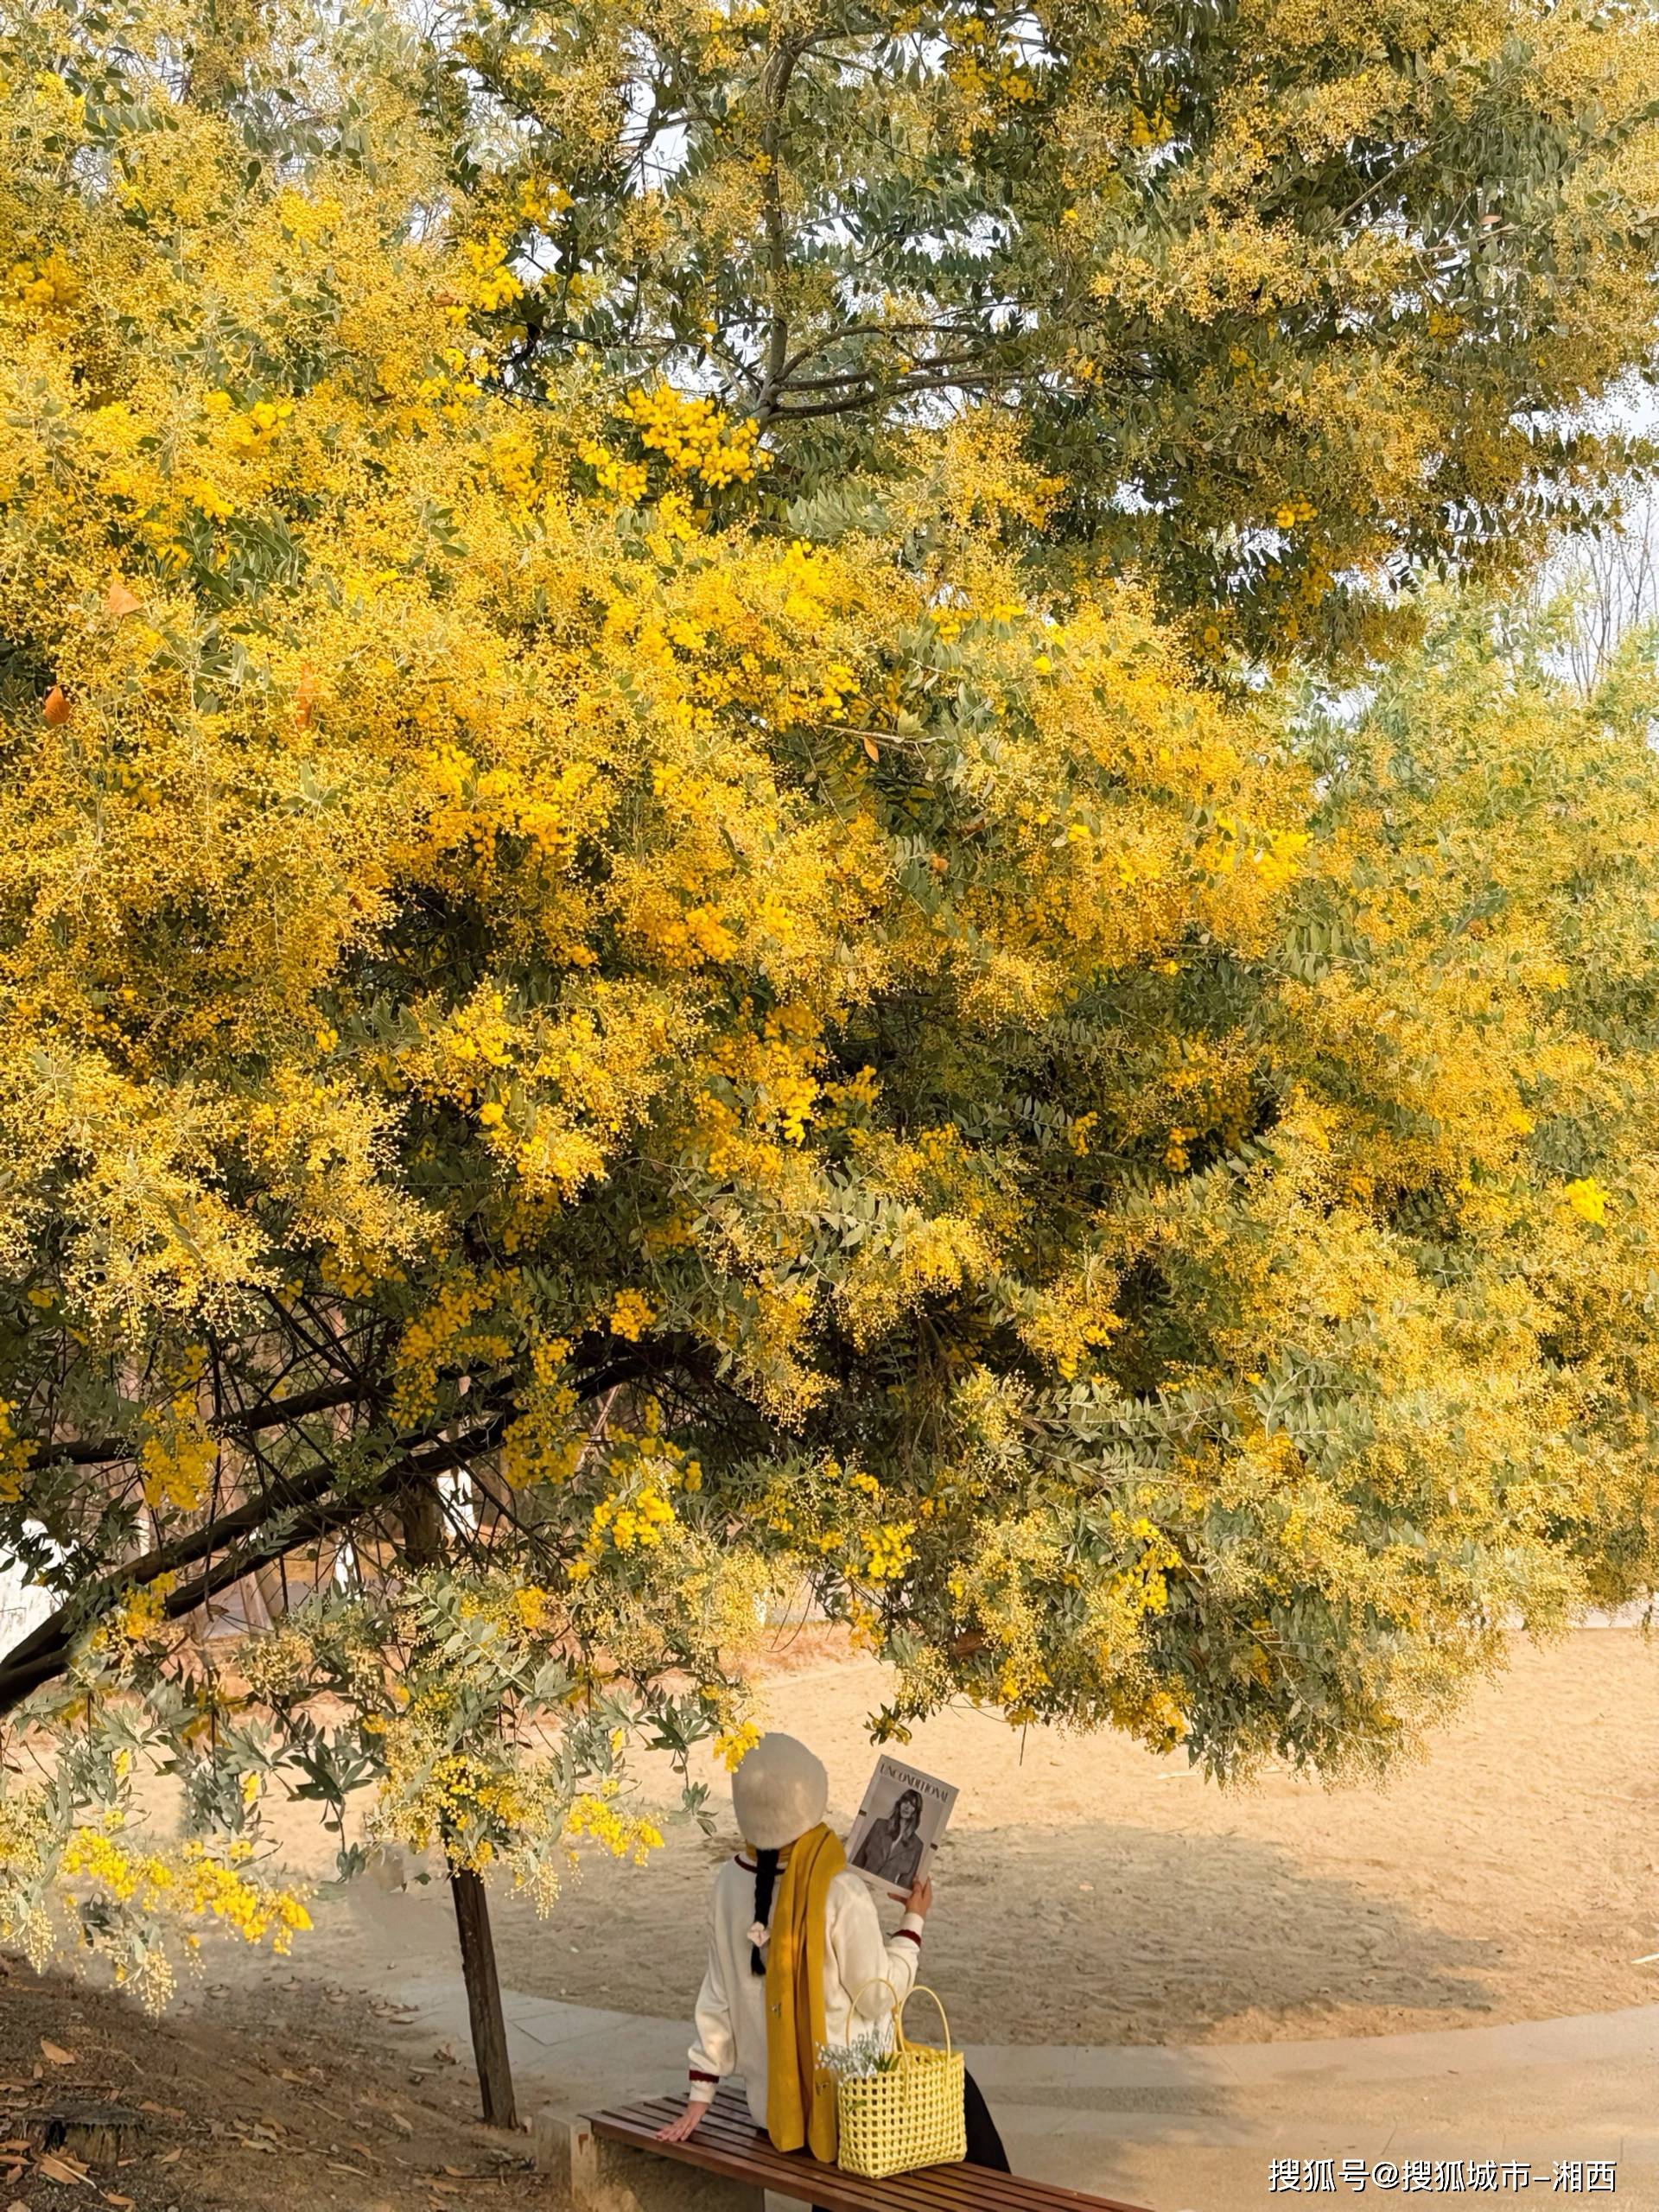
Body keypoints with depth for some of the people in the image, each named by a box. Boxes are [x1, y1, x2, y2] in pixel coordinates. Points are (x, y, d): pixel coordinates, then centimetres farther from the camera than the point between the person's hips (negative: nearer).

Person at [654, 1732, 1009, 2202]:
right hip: (844, 2100, -5)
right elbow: (880, 1998, -14)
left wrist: (700, 2094, 8)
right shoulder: (840, 1894, -23)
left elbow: (717, 1996, 1)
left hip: (772, 2105, 6)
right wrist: (913, 1921, -1)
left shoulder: (729, 1882, -6)